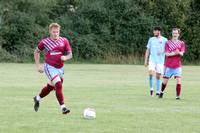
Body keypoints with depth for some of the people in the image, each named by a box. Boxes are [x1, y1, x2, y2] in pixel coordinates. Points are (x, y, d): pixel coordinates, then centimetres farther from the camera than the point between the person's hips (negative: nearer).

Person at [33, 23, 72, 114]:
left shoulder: (64, 41, 2)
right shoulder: (44, 42, -4)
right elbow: (36, 52, 10)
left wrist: (65, 57, -19)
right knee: (58, 85, -22)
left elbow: (70, 54, 5)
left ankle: (37, 98, 45)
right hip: (49, 68, -4)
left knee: (50, 87, 18)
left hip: (60, 68, 4)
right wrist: (38, 65, 4)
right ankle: (63, 107, -21)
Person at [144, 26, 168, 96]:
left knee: (158, 76, 1)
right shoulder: (151, 39, 9)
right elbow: (148, 50, 12)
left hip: (160, 60, -1)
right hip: (152, 60, 1)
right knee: (150, 73, -19)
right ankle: (151, 88, -2)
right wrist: (146, 60, 7)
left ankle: (157, 92, 11)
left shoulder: (164, 40, 2)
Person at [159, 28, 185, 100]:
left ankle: (178, 96, -10)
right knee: (165, 81, 9)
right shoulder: (168, 43, 3)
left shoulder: (182, 43, 6)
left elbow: (182, 54, -7)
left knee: (178, 80, -14)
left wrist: (178, 52, -30)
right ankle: (161, 92, 33)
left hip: (177, 66, 0)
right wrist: (174, 53, -22)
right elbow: (167, 54, -7)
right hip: (168, 65, 0)